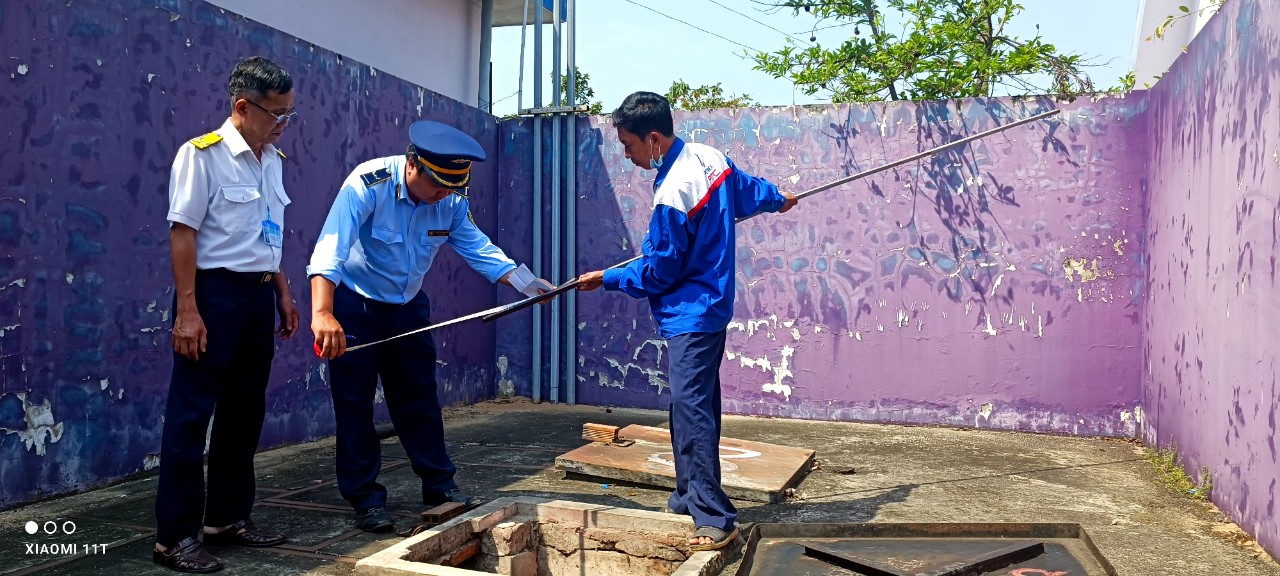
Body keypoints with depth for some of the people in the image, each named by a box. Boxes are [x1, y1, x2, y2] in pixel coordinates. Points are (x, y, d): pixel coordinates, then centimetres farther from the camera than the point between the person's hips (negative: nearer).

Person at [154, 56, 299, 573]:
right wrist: (187, 311, -19)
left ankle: (228, 517, 26)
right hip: (213, 293, -8)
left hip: (258, 296, 8)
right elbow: (182, 233, -14)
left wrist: (282, 293, 17)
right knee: (191, 415, -3)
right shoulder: (202, 154, -11)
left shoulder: (272, 159, 12)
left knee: (244, 413, 14)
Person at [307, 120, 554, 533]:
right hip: (354, 306, -5)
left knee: (420, 398, 11)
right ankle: (365, 498, 11)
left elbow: (478, 248, -7)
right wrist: (322, 314, -52)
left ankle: (439, 484, 23)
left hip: (408, 307, 5)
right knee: (354, 402, 0)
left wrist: (526, 283, -18)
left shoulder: (451, 201, -12)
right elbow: (329, 250, -39)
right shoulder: (368, 184, -29)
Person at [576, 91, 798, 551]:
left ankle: (715, 519, -9)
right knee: (695, 406, 15)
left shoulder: (672, 194, -23)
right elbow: (745, 189, 25)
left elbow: (658, 273, -14)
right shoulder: (709, 157, 4)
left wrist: (606, 279, 0)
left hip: (690, 315, -10)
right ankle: (689, 499, 25)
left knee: (690, 409, -11)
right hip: (712, 304, 10)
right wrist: (777, 199, 46)